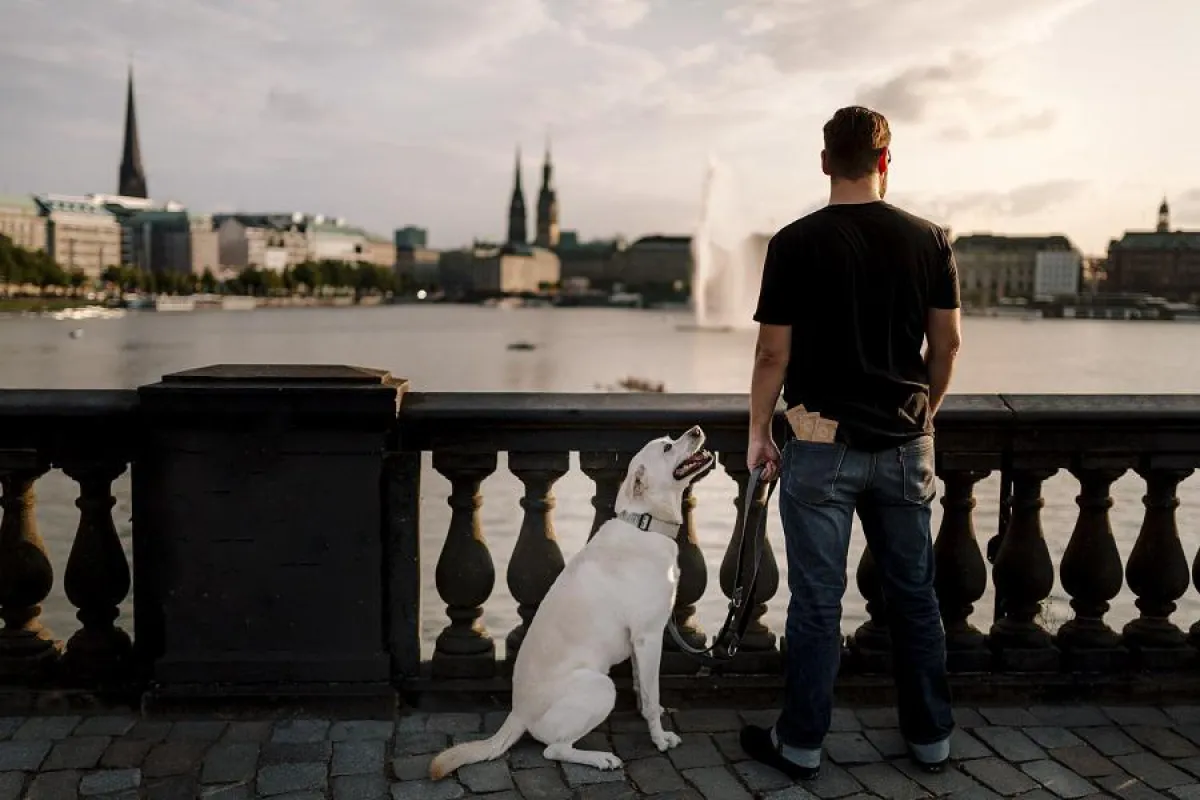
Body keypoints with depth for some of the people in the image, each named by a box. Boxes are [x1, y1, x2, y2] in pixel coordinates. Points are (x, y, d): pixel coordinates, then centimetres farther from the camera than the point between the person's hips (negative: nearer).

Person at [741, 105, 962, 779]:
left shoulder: (796, 244, -9)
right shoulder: (930, 240, 1)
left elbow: (774, 353, -8)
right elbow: (948, 342, 7)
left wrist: (758, 433, 4)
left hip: (822, 446, -3)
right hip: (905, 444, 3)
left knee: (817, 601, 5)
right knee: (915, 594, 15)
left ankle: (801, 744, 17)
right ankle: (931, 737, 27)